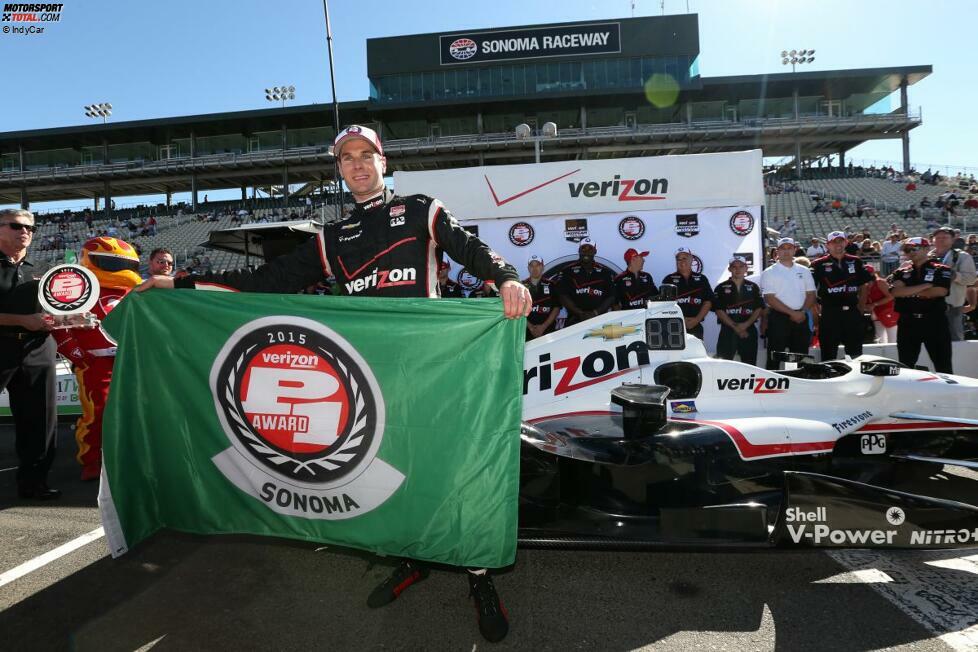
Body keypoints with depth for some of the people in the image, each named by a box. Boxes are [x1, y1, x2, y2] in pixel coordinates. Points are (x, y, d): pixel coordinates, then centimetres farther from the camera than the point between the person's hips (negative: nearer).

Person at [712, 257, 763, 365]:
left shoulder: (753, 287, 13)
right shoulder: (721, 288, 5)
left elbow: (759, 309, 6)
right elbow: (719, 310, -4)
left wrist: (746, 325, -10)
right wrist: (735, 327, -12)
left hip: (749, 330, 3)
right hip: (727, 331, -2)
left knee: (750, 364, 5)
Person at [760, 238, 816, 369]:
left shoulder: (804, 271, 14)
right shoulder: (769, 273, -1)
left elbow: (811, 294, 10)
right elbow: (769, 298, -9)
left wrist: (803, 311, -8)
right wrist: (791, 313, -15)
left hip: (801, 318, 4)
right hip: (779, 318, -4)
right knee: (775, 358, -4)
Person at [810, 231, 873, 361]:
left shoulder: (856, 262, 9)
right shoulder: (819, 264, -2)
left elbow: (864, 285, 15)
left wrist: (861, 306, 8)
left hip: (853, 312, 3)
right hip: (829, 314, -3)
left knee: (856, 354, 11)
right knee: (829, 355, 3)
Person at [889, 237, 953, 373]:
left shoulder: (941, 269, 2)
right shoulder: (901, 272, 10)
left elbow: (940, 291, -15)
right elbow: (895, 291, -9)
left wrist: (908, 292, -7)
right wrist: (925, 286, -12)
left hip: (934, 321, -3)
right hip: (907, 322, 3)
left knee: (943, 366, 3)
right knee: (905, 366, 10)